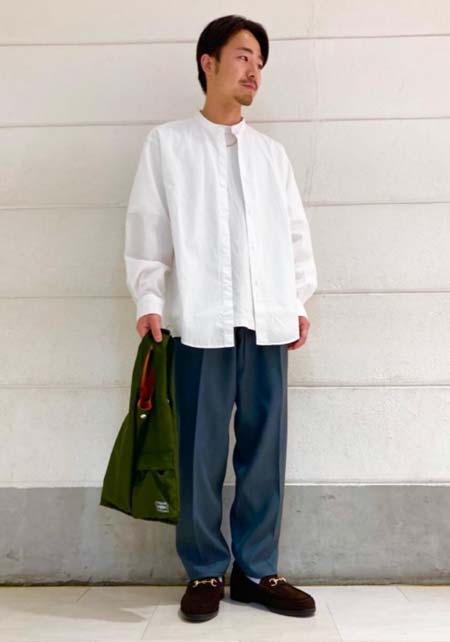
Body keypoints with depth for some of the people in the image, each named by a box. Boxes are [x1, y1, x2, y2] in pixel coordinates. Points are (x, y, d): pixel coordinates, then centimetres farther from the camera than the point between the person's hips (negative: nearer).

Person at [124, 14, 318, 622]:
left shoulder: (272, 151, 17)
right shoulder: (167, 142, 8)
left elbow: (295, 232, 15)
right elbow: (147, 227, 3)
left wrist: (299, 302, 8)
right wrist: (149, 300, -6)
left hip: (267, 321, 3)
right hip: (202, 321, -3)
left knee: (265, 449, 5)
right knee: (201, 452, 1)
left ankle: (256, 570, 18)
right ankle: (205, 572, 17)